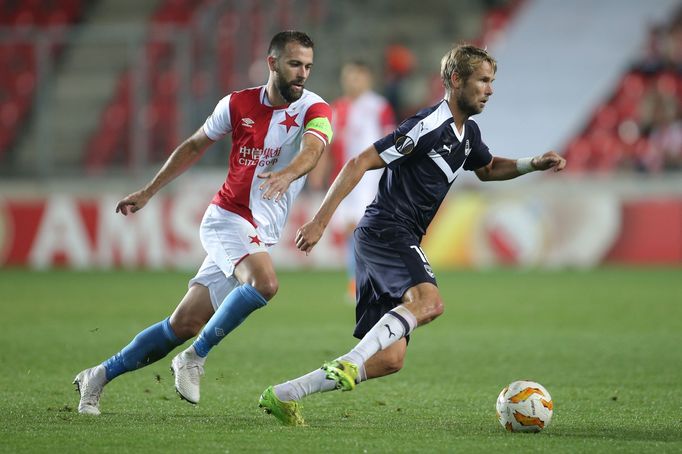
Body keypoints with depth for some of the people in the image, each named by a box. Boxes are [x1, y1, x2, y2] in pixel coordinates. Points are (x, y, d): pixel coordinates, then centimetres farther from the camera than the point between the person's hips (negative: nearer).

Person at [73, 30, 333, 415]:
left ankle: (99, 377, 18)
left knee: (184, 325, 2)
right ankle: (194, 359, -17)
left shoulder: (314, 109, -5)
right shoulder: (238, 104, -1)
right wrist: (148, 192, 19)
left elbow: (312, 148, -27)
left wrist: (287, 174, -50)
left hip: (259, 237, 2)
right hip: (227, 216, -2)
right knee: (265, 282, -32)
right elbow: (195, 146, 15)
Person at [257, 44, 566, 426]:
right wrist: (321, 221, -18)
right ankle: (348, 365, -39)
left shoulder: (468, 132, 15)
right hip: (385, 231, -9)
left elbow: (488, 169, 37)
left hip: (400, 243, 9)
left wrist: (533, 164, 20)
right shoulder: (430, 126, -13)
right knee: (429, 300, -35)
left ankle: (284, 395, 4)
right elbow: (360, 163, -15)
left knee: (390, 359, 1)